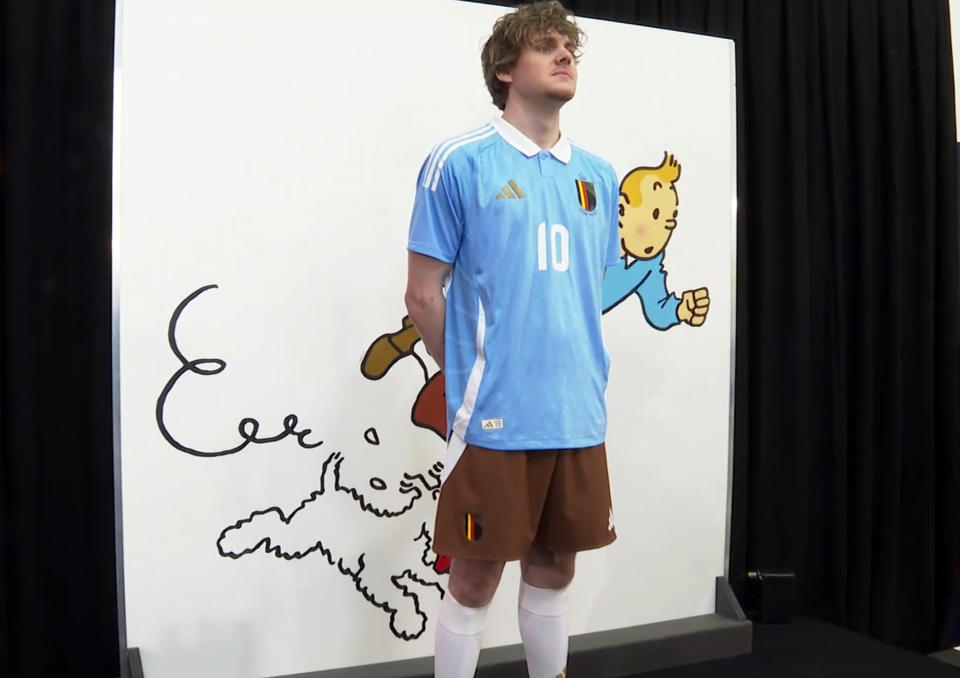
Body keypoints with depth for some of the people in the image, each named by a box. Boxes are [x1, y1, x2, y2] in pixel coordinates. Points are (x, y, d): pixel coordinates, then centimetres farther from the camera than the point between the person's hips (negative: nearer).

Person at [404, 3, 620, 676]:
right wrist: (473, 377, 1)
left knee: (553, 571, 17)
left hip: (579, 414, 5)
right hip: (495, 416, -5)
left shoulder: (598, 176, 10)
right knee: (475, 581, 6)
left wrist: (577, 372, 14)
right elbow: (424, 295, -5)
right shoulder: (458, 163, -7)